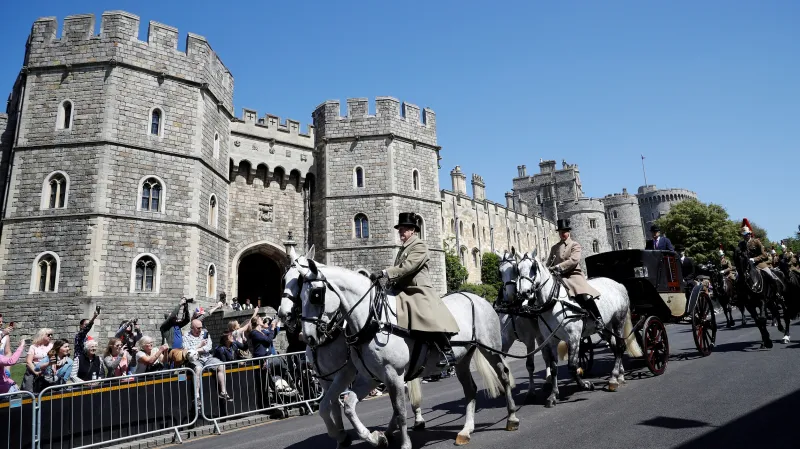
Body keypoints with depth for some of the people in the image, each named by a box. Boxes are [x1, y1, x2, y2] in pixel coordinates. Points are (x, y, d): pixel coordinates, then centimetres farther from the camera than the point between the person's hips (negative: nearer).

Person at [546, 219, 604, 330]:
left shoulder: (575, 245, 5)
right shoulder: (554, 248, 19)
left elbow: (574, 260, -12)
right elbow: (549, 263, 17)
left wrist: (558, 267, -21)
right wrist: (550, 270, -6)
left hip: (573, 275, -5)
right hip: (558, 277, 5)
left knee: (585, 296, -27)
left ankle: (598, 319, -15)